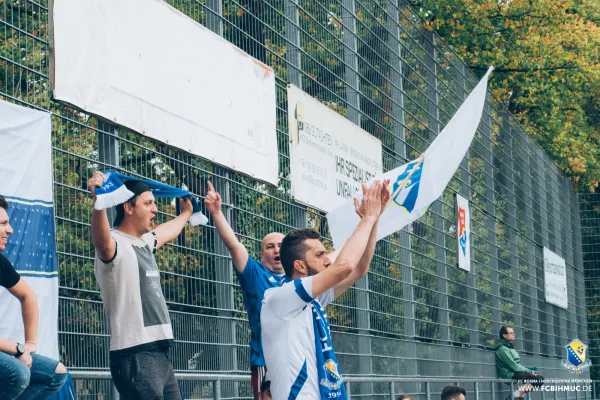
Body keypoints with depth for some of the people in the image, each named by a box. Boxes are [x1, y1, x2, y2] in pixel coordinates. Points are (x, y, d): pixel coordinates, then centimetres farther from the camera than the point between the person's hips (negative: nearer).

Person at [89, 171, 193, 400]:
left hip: (160, 352, 10)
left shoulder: (145, 242, 18)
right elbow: (101, 242, -35)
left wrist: (185, 214, 58)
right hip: (135, 355, -10)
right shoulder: (115, 244, -10)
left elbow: (168, 232, 41)